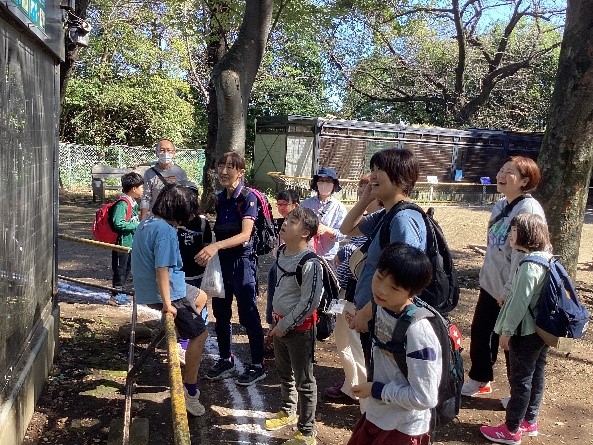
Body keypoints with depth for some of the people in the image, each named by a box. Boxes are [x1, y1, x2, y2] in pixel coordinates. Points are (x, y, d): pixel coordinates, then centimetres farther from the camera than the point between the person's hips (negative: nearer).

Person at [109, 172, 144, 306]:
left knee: (127, 269, 18)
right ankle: (115, 297, 11)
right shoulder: (122, 203, -20)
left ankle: (119, 292, 31)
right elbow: (118, 223, -28)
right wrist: (136, 225, -22)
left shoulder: (133, 203, 11)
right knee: (120, 269, 0)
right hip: (122, 242, -10)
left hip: (130, 242, 10)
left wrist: (138, 225, 7)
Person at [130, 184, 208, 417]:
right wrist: (167, 305, -25)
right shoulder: (165, 231, -25)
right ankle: (190, 393, 1)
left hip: (147, 287, 10)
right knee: (199, 334, -3)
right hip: (167, 293, -10)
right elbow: (162, 269, -29)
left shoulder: (147, 222, 5)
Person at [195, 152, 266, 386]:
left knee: (248, 316, 2)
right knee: (220, 314, 14)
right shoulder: (219, 198, 6)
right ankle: (226, 361, 29)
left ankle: (257, 366, 16)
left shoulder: (248, 198, -14)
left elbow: (245, 235, -26)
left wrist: (215, 246, -38)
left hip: (242, 261, -7)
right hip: (221, 261, 7)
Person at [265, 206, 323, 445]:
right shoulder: (281, 252, 1)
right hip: (280, 322, 8)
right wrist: (277, 320, 16)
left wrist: (285, 325, -17)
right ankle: (288, 412, 49)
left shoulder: (310, 264, -25)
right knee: (284, 373, 26)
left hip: (300, 327, -8)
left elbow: (309, 302, -24)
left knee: (304, 381, 6)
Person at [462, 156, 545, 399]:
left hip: (510, 292, -8)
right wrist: (487, 276, 16)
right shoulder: (501, 205, 6)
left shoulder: (528, 209, -20)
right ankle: (479, 380, 38)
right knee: (479, 331, 18)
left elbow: (523, 255, -23)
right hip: (490, 284, 8)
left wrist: (508, 291, -20)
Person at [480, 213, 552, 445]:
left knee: (520, 379, 2)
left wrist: (507, 331, -15)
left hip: (526, 332, -9)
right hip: (542, 328, 9)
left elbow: (520, 302, -23)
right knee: (536, 374, 19)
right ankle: (530, 421, 34)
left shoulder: (529, 265, -25)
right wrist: (507, 296, 20)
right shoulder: (545, 259, 4)